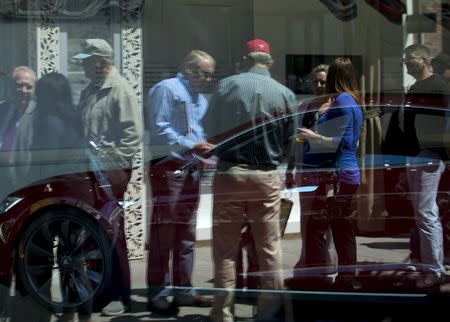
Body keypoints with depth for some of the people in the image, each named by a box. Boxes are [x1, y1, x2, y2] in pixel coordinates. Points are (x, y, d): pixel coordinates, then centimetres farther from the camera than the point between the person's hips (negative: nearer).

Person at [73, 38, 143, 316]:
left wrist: (118, 166, -19)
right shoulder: (89, 92, 16)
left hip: (111, 173, -8)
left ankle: (120, 296, 4)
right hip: (89, 172, 8)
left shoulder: (120, 90, -9)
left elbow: (133, 133, -15)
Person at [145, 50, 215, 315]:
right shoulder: (167, 89, -7)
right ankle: (158, 293, -4)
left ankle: (183, 290, 19)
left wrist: (206, 149, 4)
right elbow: (159, 129, -15)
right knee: (164, 233, -7)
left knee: (186, 234, 12)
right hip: (168, 167, -9)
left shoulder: (201, 99, 21)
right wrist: (191, 146, -19)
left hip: (192, 171, 9)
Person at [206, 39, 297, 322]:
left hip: (229, 173, 0)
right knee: (270, 248, 9)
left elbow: (212, 131, 3)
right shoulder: (285, 94, -3)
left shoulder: (226, 86, -4)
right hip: (267, 178, 0)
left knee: (225, 248, 6)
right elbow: (290, 140, 3)